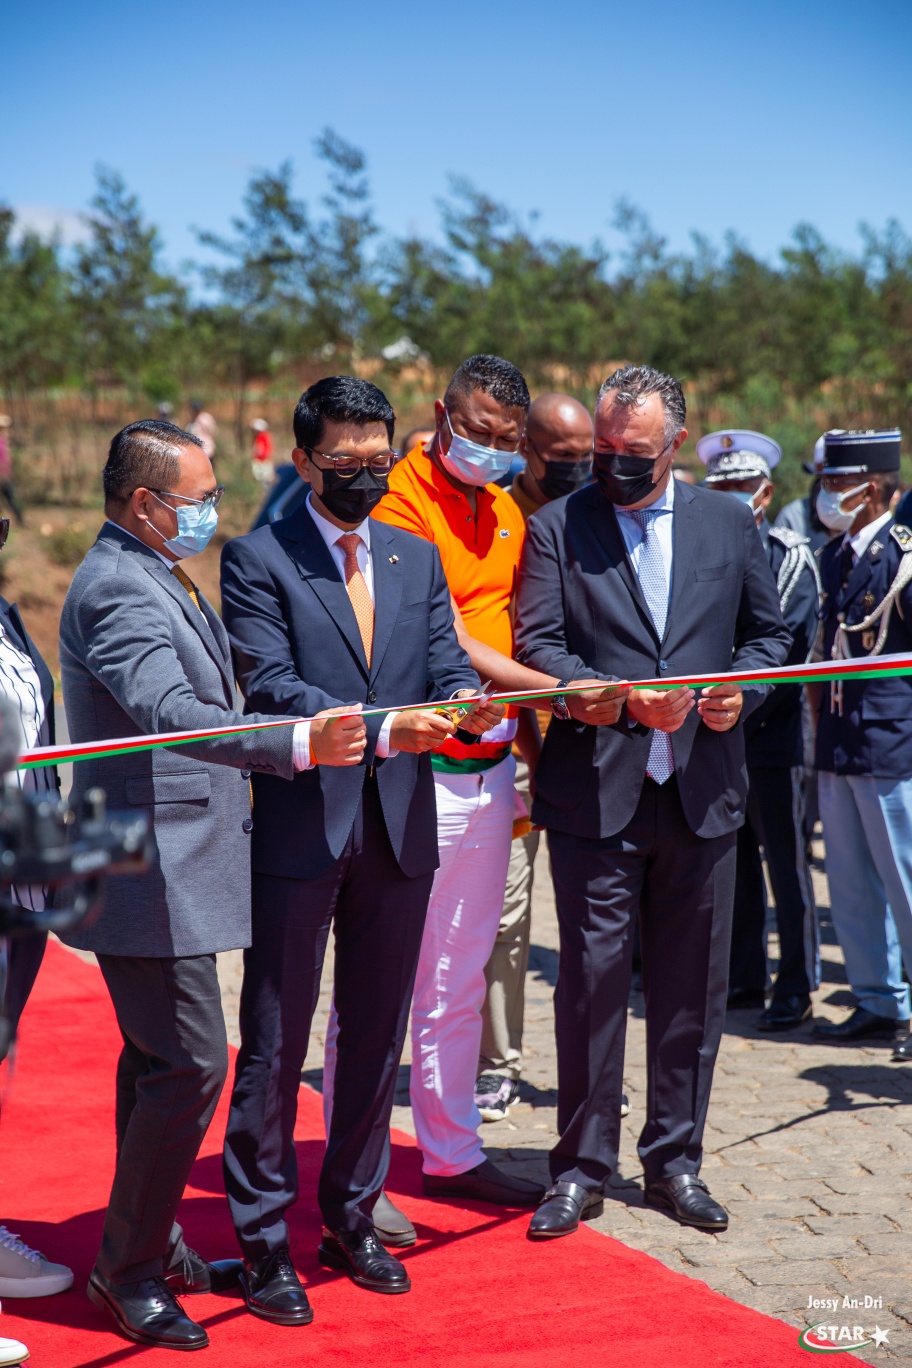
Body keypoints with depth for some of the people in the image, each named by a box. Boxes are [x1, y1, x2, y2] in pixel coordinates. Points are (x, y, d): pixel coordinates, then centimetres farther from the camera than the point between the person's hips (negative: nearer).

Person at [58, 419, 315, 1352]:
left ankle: (151, 1251, 28)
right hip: (152, 876, -11)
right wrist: (294, 746, -44)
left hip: (169, 865, 11)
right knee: (190, 1063, -8)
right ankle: (128, 1268, 5)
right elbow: (171, 711, -34)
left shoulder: (153, 580, 15)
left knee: (158, 1062, 17)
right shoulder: (118, 591, -18)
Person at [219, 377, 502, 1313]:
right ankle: (261, 1238, 13)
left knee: (377, 1035, 13)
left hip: (400, 832, 5)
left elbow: (448, 669, 5)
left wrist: (479, 708, -19)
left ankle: (351, 1218, 28)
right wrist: (384, 729, -27)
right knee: (274, 1044, 2)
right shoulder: (256, 560, -3)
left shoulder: (418, 560, 14)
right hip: (299, 832, -5)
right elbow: (270, 686, -15)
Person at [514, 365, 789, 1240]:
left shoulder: (730, 525, 10)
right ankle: (582, 1167, 12)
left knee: (691, 985, 9)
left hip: (702, 790, 3)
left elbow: (768, 632, 15)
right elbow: (537, 647, -5)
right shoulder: (556, 528, 2)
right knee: (592, 977, -1)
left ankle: (674, 1159, 23)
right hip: (595, 790, -2)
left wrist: (741, 689, -6)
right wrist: (624, 699, -18)